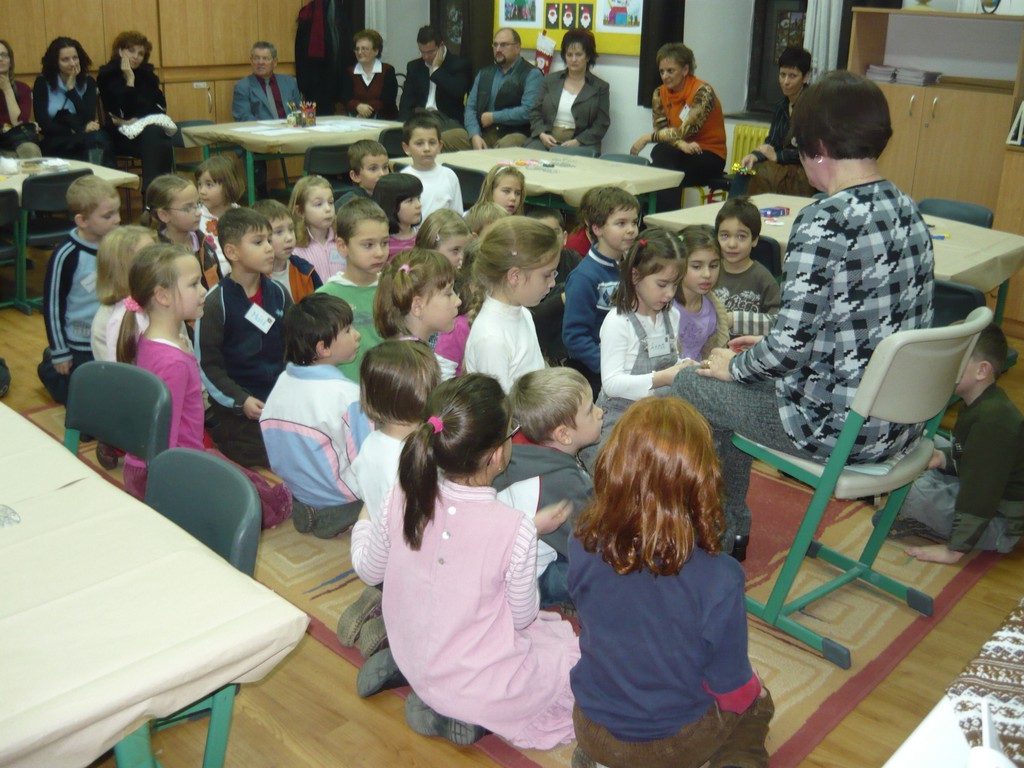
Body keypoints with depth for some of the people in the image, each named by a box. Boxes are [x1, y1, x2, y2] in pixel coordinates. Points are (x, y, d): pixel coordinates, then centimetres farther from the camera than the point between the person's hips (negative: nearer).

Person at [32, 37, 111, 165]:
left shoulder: (88, 82, 10)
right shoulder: (43, 83, 4)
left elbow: (89, 118, -5)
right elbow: (43, 125, -4)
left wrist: (71, 88, -7)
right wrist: (81, 130, -11)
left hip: (88, 142, 2)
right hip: (55, 144, -2)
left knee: (98, 137, -36)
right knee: (95, 139, -34)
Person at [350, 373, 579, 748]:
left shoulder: (403, 498, -15)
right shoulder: (514, 530, -29)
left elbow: (368, 570, 3)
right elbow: (522, 617, -11)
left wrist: (364, 521, 22)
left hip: (416, 669, 6)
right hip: (484, 689, -6)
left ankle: (437, 701, 13)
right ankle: (470, 713, 3)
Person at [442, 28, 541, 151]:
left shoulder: (532, 74, 0)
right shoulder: (484, 73, 18)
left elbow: (528, 111, -13)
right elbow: (470, 107, 11)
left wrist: (493, 117, -8)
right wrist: (475, 135, -8)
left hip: (513, 135, -5)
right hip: (483, 133, 5)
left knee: (505, 146, -40)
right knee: (444, 138, -16)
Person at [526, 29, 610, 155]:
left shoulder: (600, 87, 7)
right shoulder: (550, 79, 15)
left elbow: (601, 125, 1)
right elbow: (535, 112, 14)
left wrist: (577, 142, -14)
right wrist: (542, 134, -6)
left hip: (580, 145, -2)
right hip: (546, 139, 2)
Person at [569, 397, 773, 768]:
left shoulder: (583, 543, -24)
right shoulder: (718, 579, -32)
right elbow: (732, 688, -16)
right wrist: (752, 692, 7)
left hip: (592, 729, 3)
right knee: (756, 705, 29)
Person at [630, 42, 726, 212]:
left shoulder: (702, 91, -14)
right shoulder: (660, 93, 3)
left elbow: (685, 130, -21)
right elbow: (660, 129, -5)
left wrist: (647, 137, -22)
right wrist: (681, 144, -25)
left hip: (709, 155, -4)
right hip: (680, 152, 4)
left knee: (668, 175, -32)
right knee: (660, 152, -30)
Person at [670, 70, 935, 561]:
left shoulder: (824, 223, -23)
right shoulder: (907, 212, 4)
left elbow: (791, 345, -22)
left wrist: (735, 364, -1)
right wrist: (767, 348, 14)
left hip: (838, 425, -8)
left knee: (691, 385, 12)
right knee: (739, 380, 26)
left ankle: (722, 533, 29)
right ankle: (730, 524, 39)